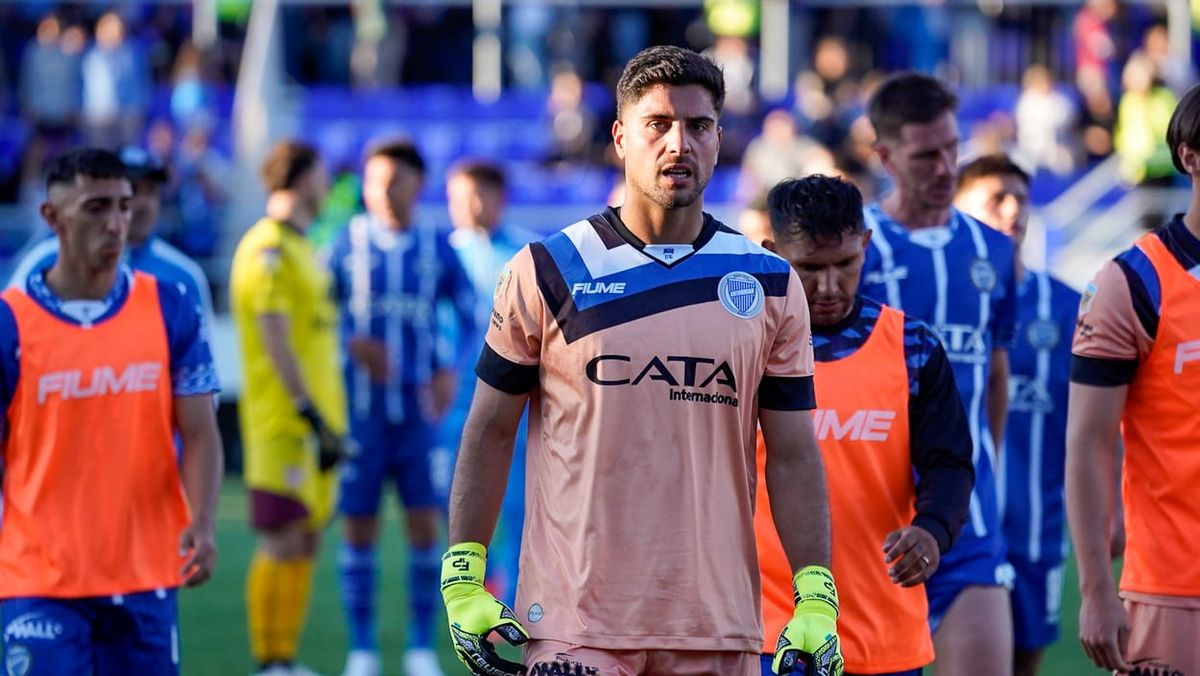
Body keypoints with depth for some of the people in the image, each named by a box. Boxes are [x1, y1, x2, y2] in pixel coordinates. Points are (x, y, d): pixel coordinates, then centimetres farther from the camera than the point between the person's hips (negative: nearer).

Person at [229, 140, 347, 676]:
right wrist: (312, 416, -21)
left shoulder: (301, 248, 18)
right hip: (283, 424, -9)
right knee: (283, 543, -8)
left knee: (307, 541, 9)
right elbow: (276, 342, -18)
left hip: (312, 422, 9)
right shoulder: (269, 250, -12)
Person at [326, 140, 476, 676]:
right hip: (361, 409, -1)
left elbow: (469, 318, 9)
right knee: (358, 528, 1)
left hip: (419, 409, 1)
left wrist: (450, 370, -8)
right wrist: (353, 345, -15)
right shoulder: (347, 245, 2)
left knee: (426, 526, -3)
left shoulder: (438, 249, 5)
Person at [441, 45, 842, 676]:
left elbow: (792, 456, 8)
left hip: (720, 622, 2)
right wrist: (462, 579, -1)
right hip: (573, 618, -2)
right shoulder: (545, 273, 2)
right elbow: (490, 432, 6)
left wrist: (816, 600, -1)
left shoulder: (771, 285, 8)